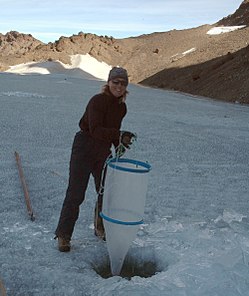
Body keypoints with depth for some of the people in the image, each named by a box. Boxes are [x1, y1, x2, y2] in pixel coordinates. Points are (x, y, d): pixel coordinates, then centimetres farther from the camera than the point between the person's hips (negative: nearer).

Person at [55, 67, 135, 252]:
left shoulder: (122, 108, 5)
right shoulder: (98, 101, -18)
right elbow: (95, 129, -29)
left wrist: (119, 144, 2)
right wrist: (119, 135, -37)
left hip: (103, 152, 7)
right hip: (84, 148, -7)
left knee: (105, 191, 15)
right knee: (75, 194, -5)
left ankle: (100, 228, 35)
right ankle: (63, 235, 8)